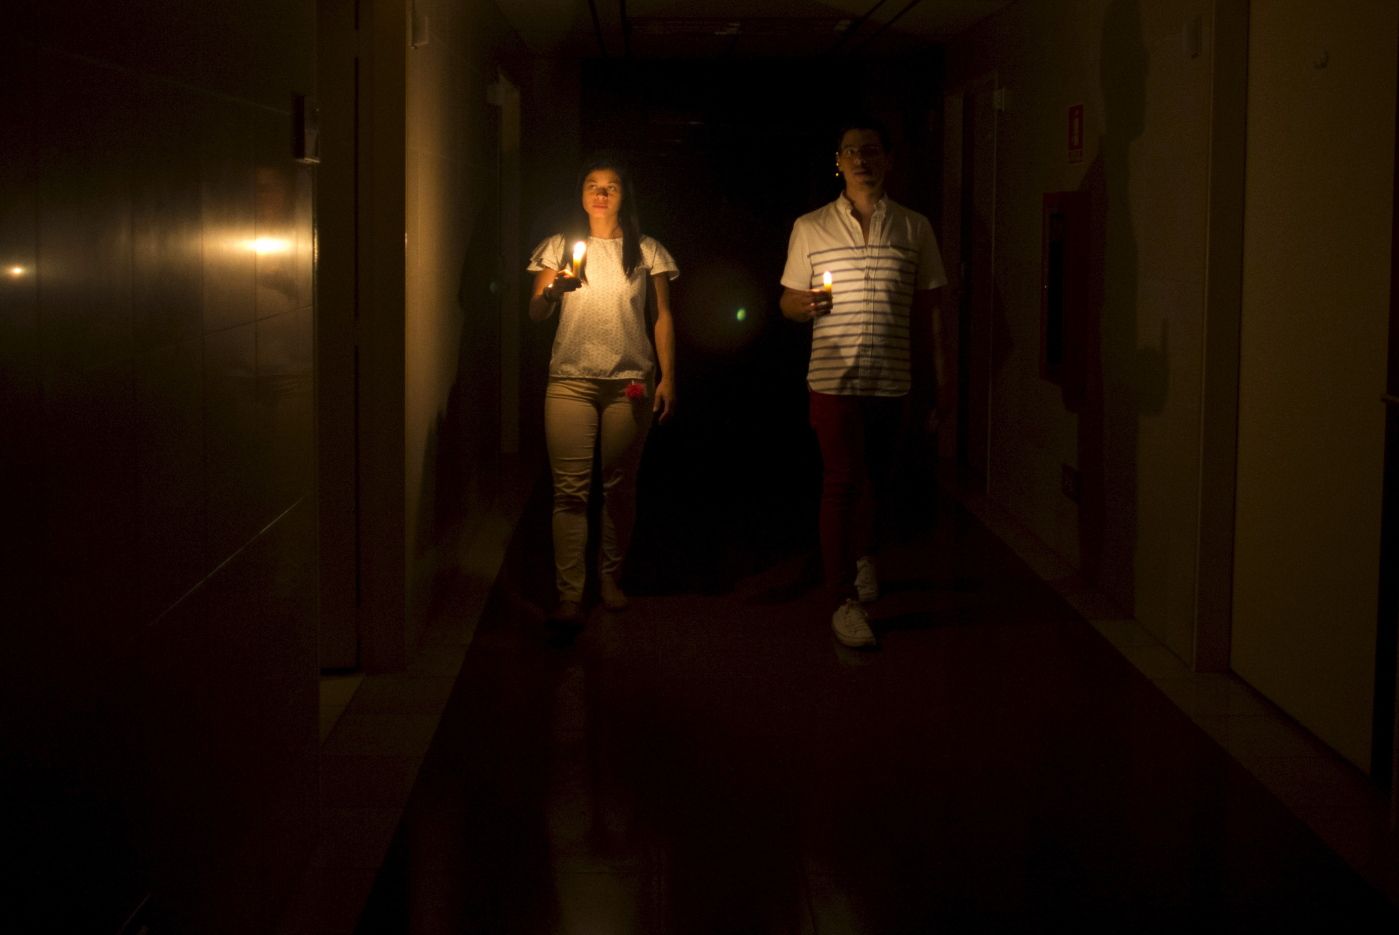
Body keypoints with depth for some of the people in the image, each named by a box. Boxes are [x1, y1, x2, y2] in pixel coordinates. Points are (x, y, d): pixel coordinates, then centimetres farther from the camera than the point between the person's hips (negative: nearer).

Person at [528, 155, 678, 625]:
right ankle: (569, 593, -10)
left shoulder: (646, 252, 9)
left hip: (630, 382, 1)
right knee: (570, 488, -8)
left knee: (620, 485, 4)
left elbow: (663, 318, 9)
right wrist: (556, 290, -18)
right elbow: (535, 313, 4)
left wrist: (667, 378, 1)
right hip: (570, 380, 0)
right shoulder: (560, 247, 10)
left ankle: (610, 577, 19)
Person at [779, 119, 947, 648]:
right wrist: (806, 303, -15)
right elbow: (788, 301, 10)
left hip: (892, 380, 2)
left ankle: (864, 555, 41)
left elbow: (923, 316, 10)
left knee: (877, 478, 13)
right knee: (842, 481, -7)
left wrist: (927, 392, 11)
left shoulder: (914, 228, 7)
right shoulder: (811, 228, 5)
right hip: (835, 379, -2)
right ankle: (843, 599, -1)